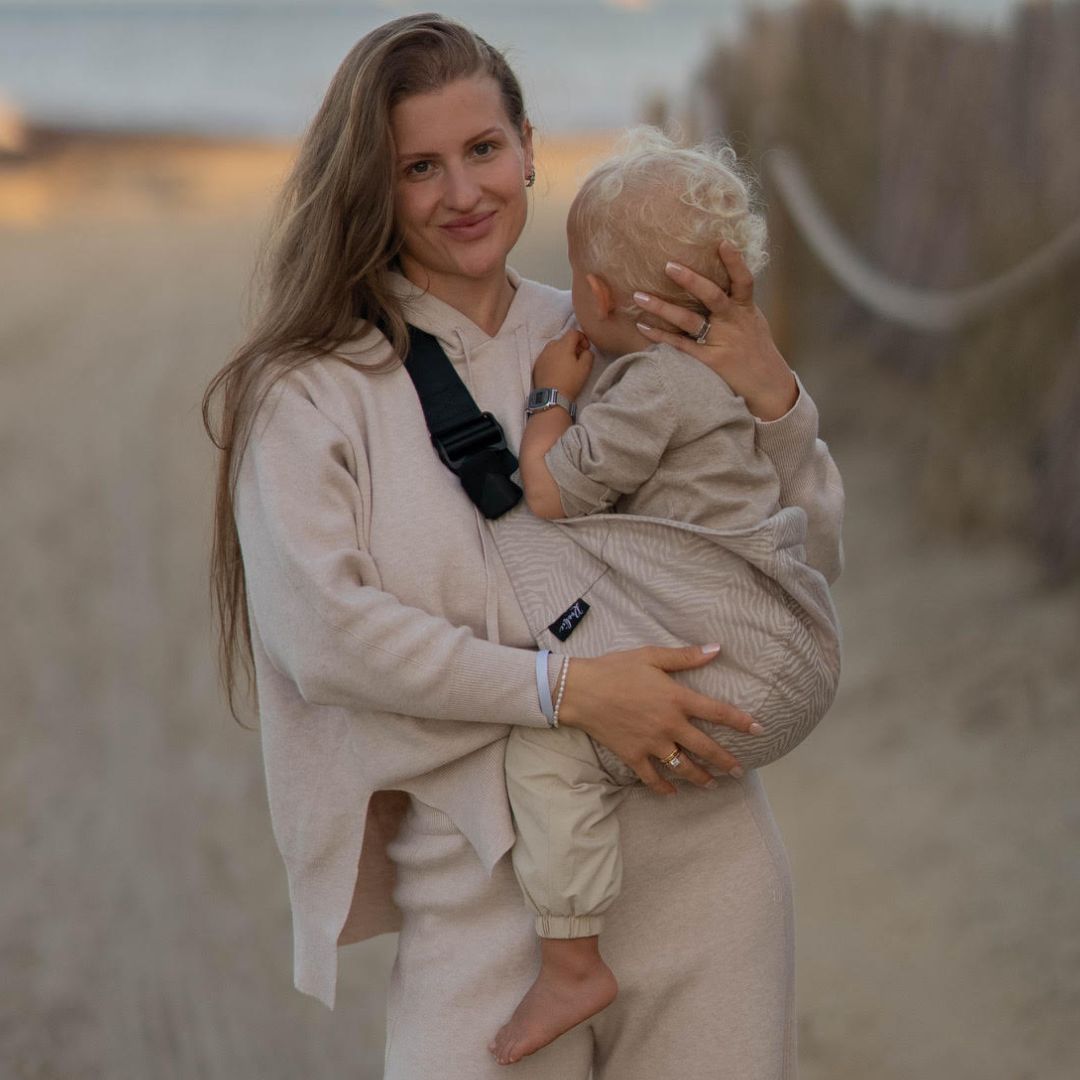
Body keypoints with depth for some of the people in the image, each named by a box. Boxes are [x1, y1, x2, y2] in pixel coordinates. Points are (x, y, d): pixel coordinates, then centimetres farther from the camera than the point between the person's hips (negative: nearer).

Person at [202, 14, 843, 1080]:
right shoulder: (311, 389, 0)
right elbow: (323, 631, -12)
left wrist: (774, 401, -4)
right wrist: (565, 687, -17)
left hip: (696, 841, 3)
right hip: (484, 877, -3)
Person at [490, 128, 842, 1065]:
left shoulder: (652, 388, -16)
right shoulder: (726, 358, 14)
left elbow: (550, 491, -12)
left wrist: (553, 395, 2)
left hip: (748, 671, -11)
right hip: (794, 656, 11)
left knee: (548, 742, -18)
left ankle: (571, 963, -15)